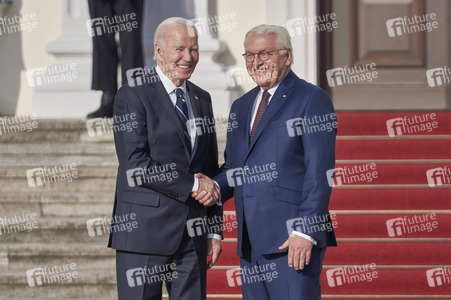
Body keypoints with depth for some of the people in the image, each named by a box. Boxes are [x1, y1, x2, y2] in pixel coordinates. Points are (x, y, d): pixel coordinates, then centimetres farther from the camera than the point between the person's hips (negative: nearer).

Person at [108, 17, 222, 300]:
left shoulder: (201, 99, 16)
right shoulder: (133, 96, -5)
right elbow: (136, 165, -15)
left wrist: (215, 230, 13)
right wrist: (191, 185, -13)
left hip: (193, 234, 6)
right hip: (145, 230, -6)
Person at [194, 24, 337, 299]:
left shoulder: (312, 99, -3)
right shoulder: (241, 107, 21)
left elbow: (320, 172, -10)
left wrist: (305, 231, -17)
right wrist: (214, 188, 3)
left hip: (294, 239, -7)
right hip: (251, 242, 7)